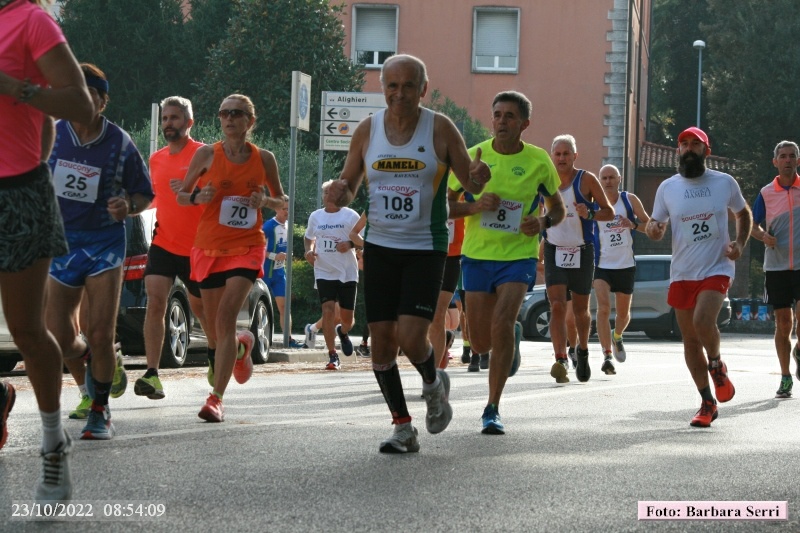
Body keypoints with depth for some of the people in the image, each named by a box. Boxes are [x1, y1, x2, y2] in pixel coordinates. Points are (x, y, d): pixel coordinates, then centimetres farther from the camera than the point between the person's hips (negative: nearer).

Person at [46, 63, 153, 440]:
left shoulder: (119, 144, -7)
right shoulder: (51, 135, -4)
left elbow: (145, 193, 3)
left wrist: (129, 206, -18)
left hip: (104, 242, -2)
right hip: (60, 241, 2)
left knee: (100, 335, -9)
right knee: (59, 341, -1)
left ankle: (100, 410, 11)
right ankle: (94, 365, 34)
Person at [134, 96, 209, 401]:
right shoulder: (156, 160, 11)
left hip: (196, 247, -3)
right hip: (163, 243, 3)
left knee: (199, 305, 14)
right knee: (155, 300, -16)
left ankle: (214, 349, 46)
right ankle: (152, 375, -21)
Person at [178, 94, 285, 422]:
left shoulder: (264, 158, 2)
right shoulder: (207, 154, -1)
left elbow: (281, 200, 14)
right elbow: (180, 195, 8)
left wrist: (264, 201, -9)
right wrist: (198, 197, -14)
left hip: (247, 247, -2)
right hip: (209, 247, 2)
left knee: (226, 318, -20)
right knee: (214, 332, 9)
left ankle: (216, 398, -18)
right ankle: (242, 345, 47)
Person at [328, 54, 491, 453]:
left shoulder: (440, 129, -6)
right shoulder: (367, 130, 2)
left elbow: (471, 186, 2)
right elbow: (348, 187, 10)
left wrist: (479, 179, -22)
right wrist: (340, 193, -14)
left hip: (426, 248, -3)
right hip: (380, 245, 3)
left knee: (411, 337, -15)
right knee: (381, 340, 2)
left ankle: (434, 383, 20)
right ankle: (403, 428, 15)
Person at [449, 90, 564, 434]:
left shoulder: (538, 161, -2)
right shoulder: (474, 156, -2)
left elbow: (558, 208, 11)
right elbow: (444, 204, 4)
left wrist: (543, 222, -12)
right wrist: (475, 206, -16)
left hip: (518, 255, -2)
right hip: (477, 254, 2)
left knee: (501, 324, -22)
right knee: (481, 343, 6)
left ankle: (493, 410, -12)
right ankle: (513, 335, 44)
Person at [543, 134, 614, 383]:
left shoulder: (586, 180, -6)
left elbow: (609, 212, -4)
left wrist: (589, 214, -23)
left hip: (582, 251, -1)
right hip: (554, 252, 1)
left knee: (580, 309, 11)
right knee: (557, 307, -15)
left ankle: (582, 351, 37)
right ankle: (561, 360, -23)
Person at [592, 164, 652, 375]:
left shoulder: (630, 200, 0)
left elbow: (650, 226, 3)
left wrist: (633, 225, -15)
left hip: (626, 265, 2)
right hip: (601, 265, -2)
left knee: (623, 312, 14)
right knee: (604, 308, -19)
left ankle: (617, 337, 47)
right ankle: (607, 355, -20)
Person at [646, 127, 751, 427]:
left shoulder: (725, 183, 1)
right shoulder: (667, 188, 3)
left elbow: (743, 214, 16)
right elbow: (656, 228, 10)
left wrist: (740, 243, -1)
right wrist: (653, 229, -15)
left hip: (717, 269, -3)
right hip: (682, 274, 3)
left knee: (703, 320, -27)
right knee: (690, 340, 5)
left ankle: (717, 366, 3)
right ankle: (707, 403, 18)